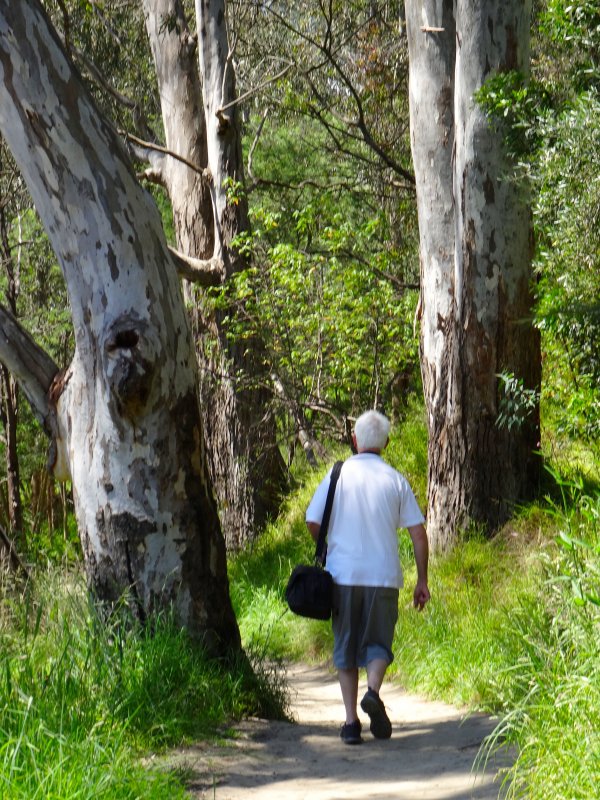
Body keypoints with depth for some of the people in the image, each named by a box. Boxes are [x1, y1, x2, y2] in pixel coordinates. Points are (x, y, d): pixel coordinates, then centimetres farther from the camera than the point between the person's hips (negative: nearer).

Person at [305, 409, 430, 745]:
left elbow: (313, 522, -2)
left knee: (345, 647, 10)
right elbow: (419, 533, 0)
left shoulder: (338, 475, 1)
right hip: (384, 576, 0)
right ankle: (373, 692, -18)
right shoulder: (396, 480, 2)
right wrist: (422, 581, 7)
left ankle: (351, 720, 3)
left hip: (343, 575, 0)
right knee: (377, 643, 11)